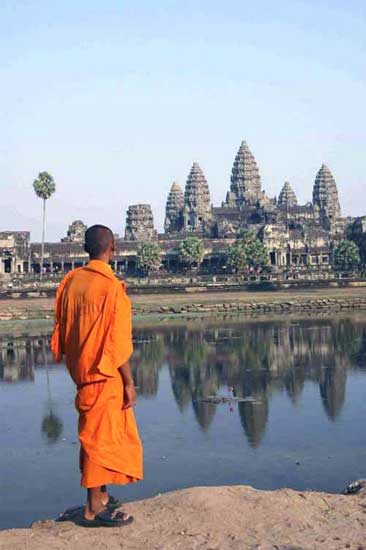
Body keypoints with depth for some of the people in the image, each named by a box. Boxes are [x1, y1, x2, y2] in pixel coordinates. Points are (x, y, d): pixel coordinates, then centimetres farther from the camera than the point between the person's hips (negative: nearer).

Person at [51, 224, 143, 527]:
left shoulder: (71, 281, 2)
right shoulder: (112, 287, -18)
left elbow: (62, 331, 8)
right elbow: (118, 343, -18)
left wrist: (76, 364, 17)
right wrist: (129, 383, -11)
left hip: (80, 369, 7)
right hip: (105, 375, -7)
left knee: (96, 434, 19)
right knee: (101, 437, 1)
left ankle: (100, 495, 29)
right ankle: (94, 509, 6)